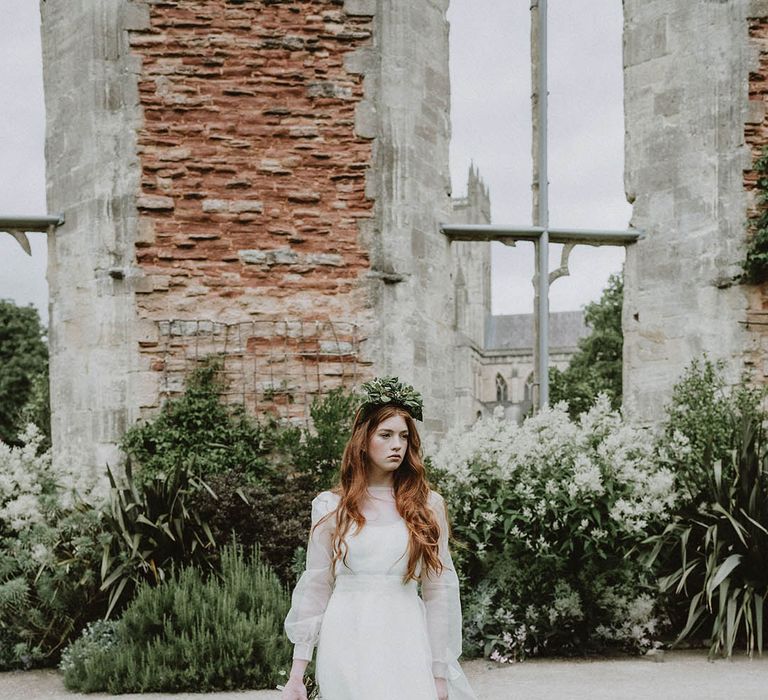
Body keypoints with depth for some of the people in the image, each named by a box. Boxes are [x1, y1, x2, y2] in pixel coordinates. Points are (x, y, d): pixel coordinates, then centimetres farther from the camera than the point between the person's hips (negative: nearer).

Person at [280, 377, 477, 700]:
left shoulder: (428, 506, 4)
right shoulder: (330, 507, 3)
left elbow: (439, 590, 4)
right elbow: (315, 588, 5)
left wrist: (440, 673, 1)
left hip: (406, 645, 0)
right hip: (348, 646, 0)